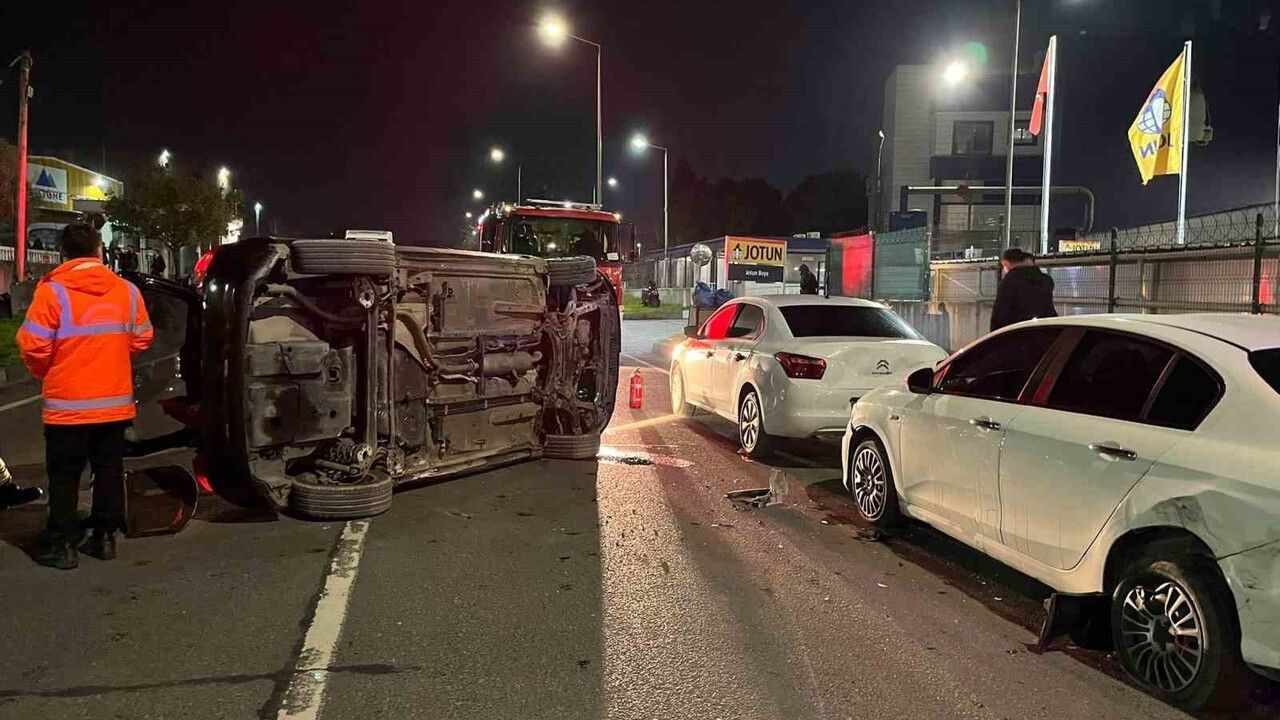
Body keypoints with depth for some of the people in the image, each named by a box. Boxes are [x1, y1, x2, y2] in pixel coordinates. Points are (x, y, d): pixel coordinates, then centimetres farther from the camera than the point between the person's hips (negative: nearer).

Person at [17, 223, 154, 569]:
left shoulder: (52, 290, -12)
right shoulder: (126, 290, -1)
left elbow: (33, 345, -12)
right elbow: (142, 339, 6)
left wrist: (45, 373, 8)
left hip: (68, 403, -3)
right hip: (115, 401, 4)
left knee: (64, 476, 7)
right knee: (109, 470, 14)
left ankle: (62, 544, 12)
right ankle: (105, 536, 21)